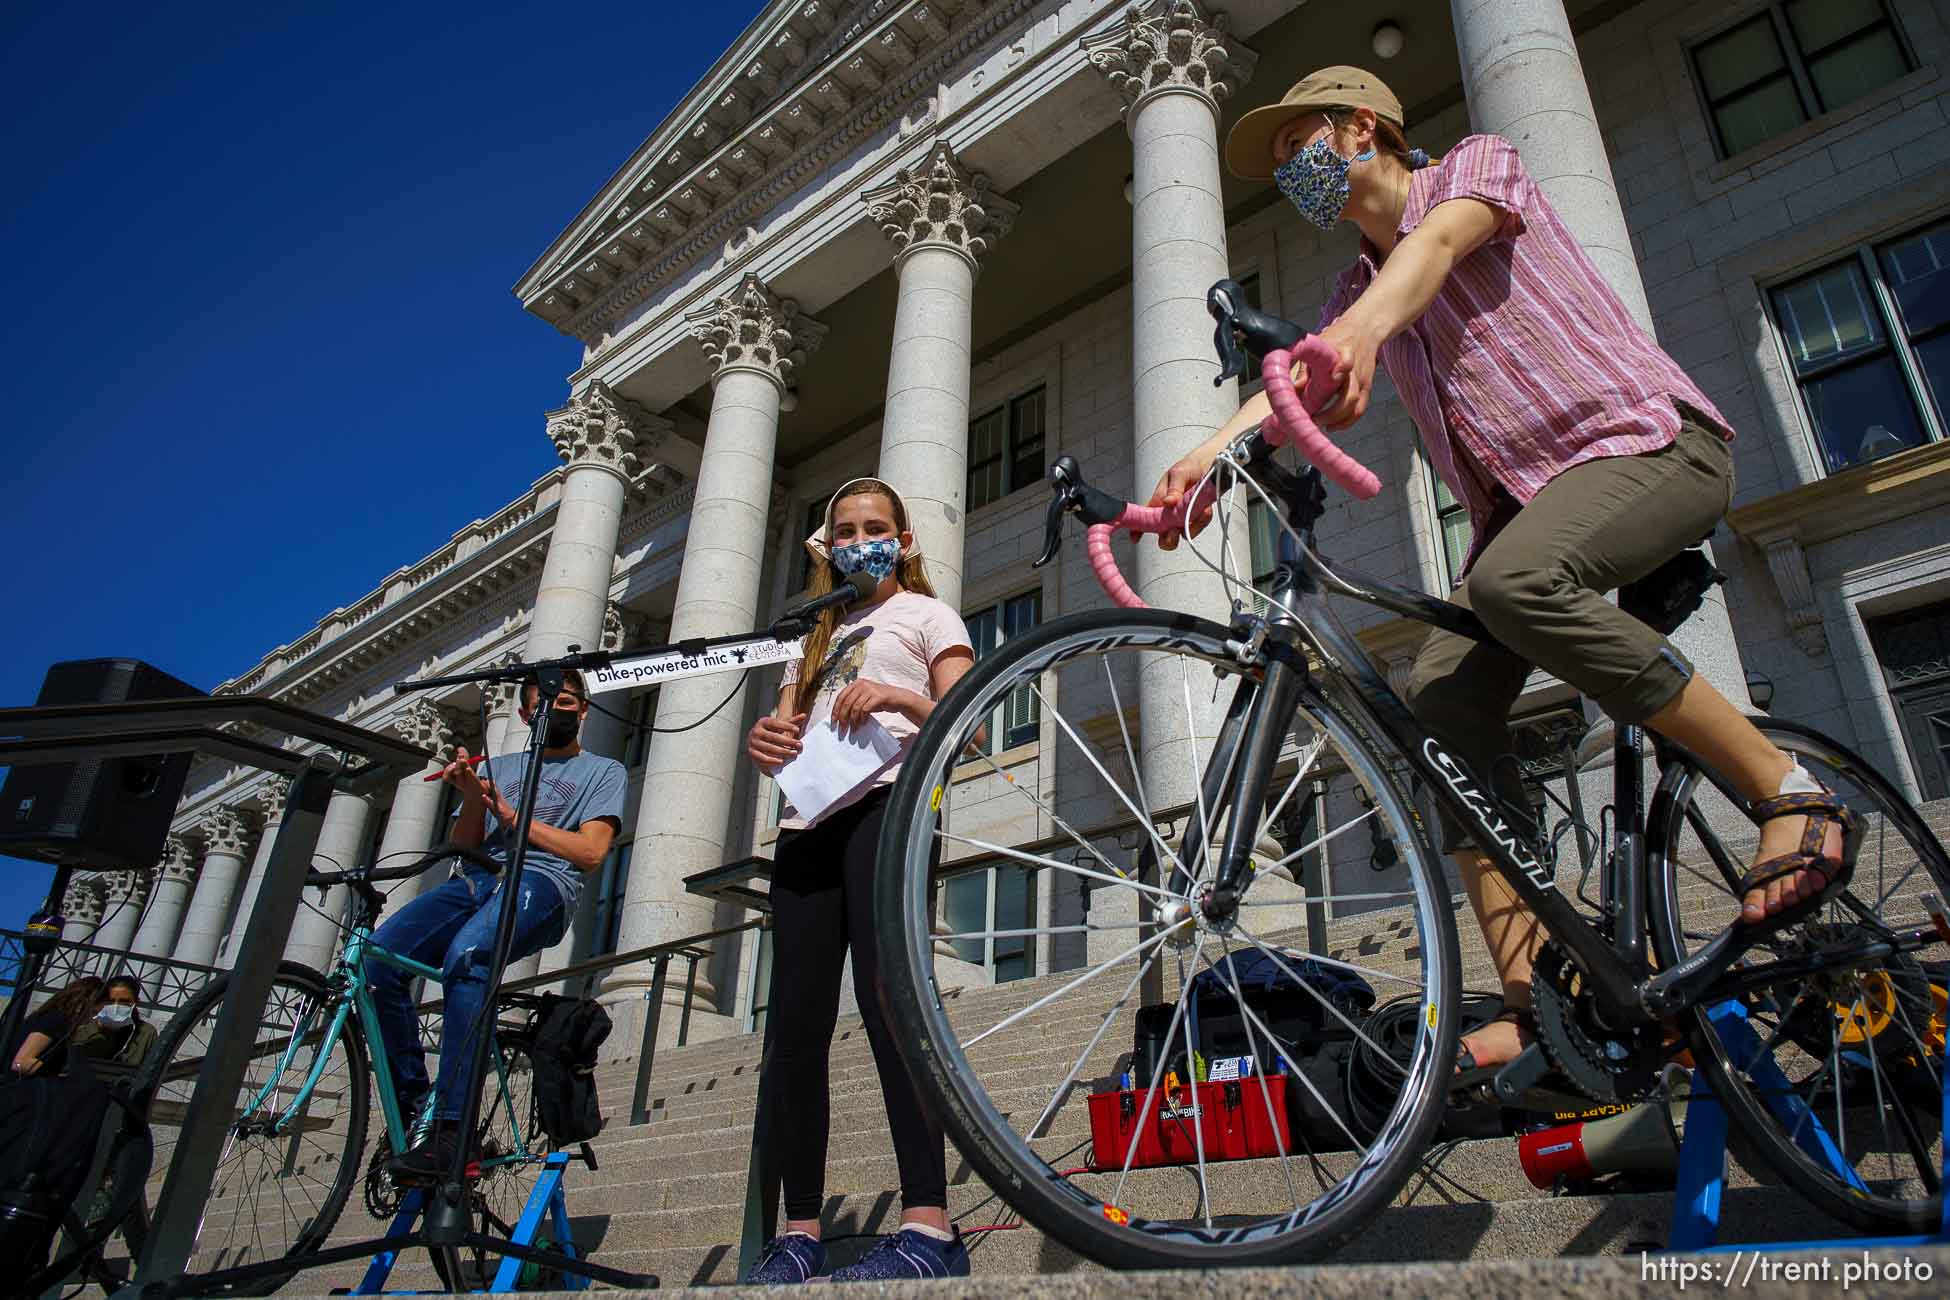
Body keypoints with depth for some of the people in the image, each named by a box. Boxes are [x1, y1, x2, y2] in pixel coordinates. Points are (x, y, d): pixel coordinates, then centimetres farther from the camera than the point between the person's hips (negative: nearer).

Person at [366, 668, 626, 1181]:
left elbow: (591, 852, 1)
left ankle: (451, 1132, -37)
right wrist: (472, 798, 0)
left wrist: (514, 818, -3)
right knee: (376, 960, -23)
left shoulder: (603, 771, 17)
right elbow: (464, 846, 20)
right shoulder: (500, 767, 30)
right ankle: (409, 1109, -11)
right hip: (479, 877, 5)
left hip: (543, 883, -5)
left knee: (465, 957, -37)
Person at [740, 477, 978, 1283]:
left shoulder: (924, 614, 15)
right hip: (808, 821, 6)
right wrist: (763, 742, -3)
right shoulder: (818, 635, 32)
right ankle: (799, 1233, 5)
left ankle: (928, 1228, -21)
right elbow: (782, 728, 22)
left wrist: (898, 698, -18)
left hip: (884, 800, -5)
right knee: (794, 1028, -1)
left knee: (886, 997, -20)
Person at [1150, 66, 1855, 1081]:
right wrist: (1209, 452, -21)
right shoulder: (1358, 288, 20)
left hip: (1646, 436, -6)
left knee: (1516, 579, -37)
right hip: (1522, 495, 6)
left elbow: (1436, 241, -23)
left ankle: (1786, 788, -21)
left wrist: (1365, 328, -46)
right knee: (1442, 699, -16)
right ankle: (1535, 998, -16)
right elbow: (1292, 384, 0)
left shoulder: (1478, 163, 3)